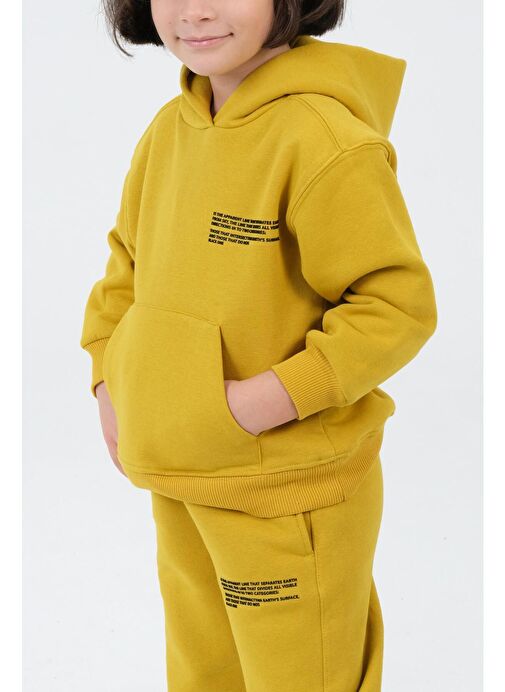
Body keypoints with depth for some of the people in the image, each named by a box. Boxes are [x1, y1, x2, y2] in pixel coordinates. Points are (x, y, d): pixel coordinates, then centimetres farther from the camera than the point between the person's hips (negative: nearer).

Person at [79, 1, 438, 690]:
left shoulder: (326, 138, -22)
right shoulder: (169, 130, 3)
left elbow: (398, 304, -21)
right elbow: (129, 258, 16)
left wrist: (272, 398, -26)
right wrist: (110, 385, 6)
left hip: (289, 494, -7)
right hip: (179, 487, 7)